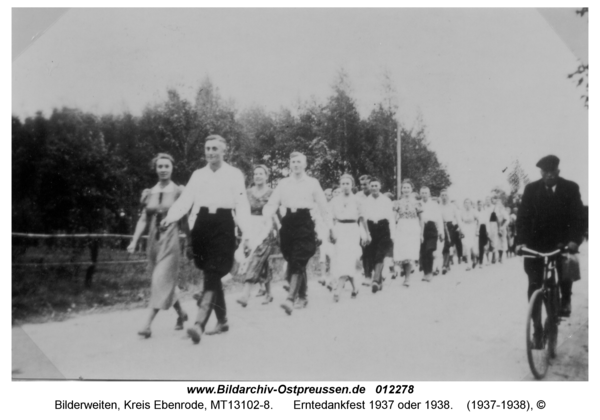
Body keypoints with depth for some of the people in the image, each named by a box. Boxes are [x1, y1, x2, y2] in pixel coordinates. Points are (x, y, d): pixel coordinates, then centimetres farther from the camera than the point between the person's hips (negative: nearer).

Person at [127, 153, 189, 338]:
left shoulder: (178, 192, -4)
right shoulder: (149, 193, 8)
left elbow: (185, 220, -2)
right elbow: (143, 219, 8)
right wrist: (134, 241, -1)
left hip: (170, 239, -5)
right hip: (154, 239, 5)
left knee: (162, 281, -9)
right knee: (165, 281, 14)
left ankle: (148, 324, -11)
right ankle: (181, 313, 34)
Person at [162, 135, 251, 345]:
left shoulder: (234, 174, 5)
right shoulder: (198, 174, 16)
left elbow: (242, 205, -2)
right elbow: (185, 199, 6)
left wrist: (246, 233, -13)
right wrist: (171, 217, -13)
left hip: (223, 225, -4)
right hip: (202, 224, 4)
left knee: (212, 275, -14)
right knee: (212, 275, 9)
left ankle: (199, 324, -22)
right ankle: (222, 321, 22)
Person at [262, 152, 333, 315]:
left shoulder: (312, 183, 6)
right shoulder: (283, 183, 12)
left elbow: (323, 206, 6)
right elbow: (272, 204, 5)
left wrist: (330, 227, 4)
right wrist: (265, 219, -14)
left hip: (305, 223, -3)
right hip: (288, 222, 3)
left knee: (298, 261, -14)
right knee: (294, 261, 8)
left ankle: (291, 299, -22)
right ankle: (302, 297, 22)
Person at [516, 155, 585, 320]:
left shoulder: (571, 188, -3)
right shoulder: (531, 189, -2)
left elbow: (578, 216, -10)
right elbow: (523, 216, -7)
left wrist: (574, 240, -26)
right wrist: (521, 241, -21)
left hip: (562, 242, 1)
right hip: (536, 244, 0)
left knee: (565, 269, -17)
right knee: (534, 284, -5)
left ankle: (565, 300, 13)